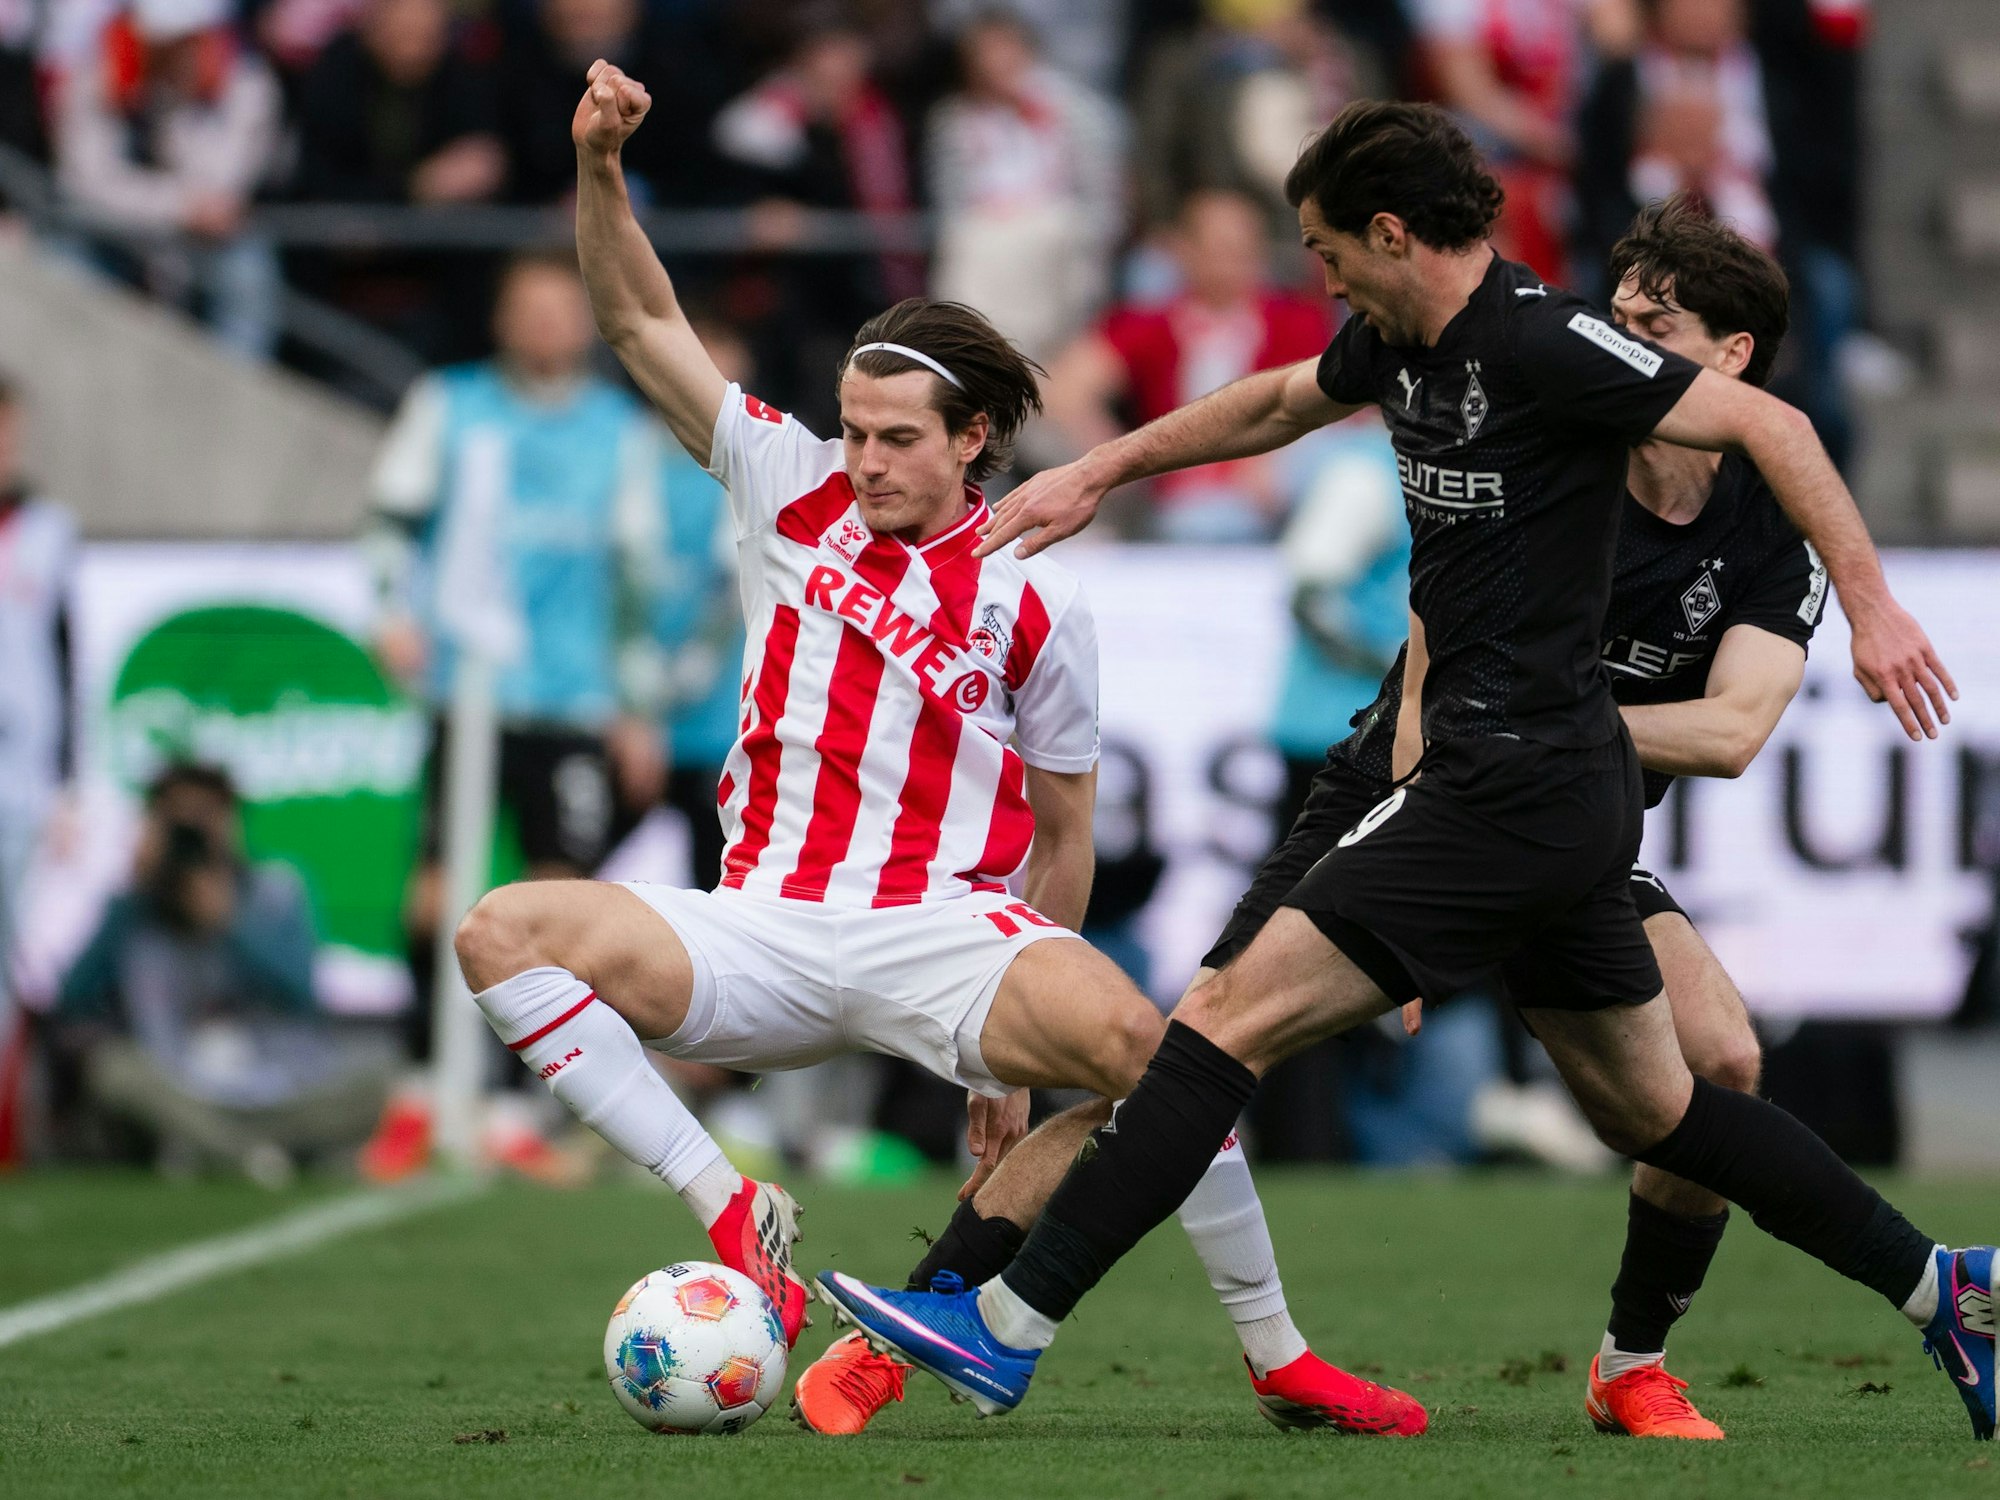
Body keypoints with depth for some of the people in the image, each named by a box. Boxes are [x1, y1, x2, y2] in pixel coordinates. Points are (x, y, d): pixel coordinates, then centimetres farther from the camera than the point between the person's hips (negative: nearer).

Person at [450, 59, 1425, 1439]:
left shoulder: (1033, 602, 2)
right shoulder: (795, 492, 9)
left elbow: (1061, 832, 8)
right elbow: (644, 323, 9)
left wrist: (1021, 1033, 6)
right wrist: (598, 169, -7)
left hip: (945, 935, -3)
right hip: (764, 934, 3)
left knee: (1139, 1041, -32)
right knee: (502, 932, -21)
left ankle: (1278, 1356, -16)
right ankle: (728, 1210, -22)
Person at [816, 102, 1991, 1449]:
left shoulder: (1541, 341, -16)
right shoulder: (1401, 344, 11)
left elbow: (1765, 422, -16)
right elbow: (1280, 403, 31)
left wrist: (1870, 603, -20)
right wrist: (1097, 474, 35)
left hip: (1514, 792, -10)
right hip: (1560, 790, 10)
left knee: (1237, 1015, -10)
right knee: (1650, 1109, 17)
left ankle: (1006, 1331, -10)